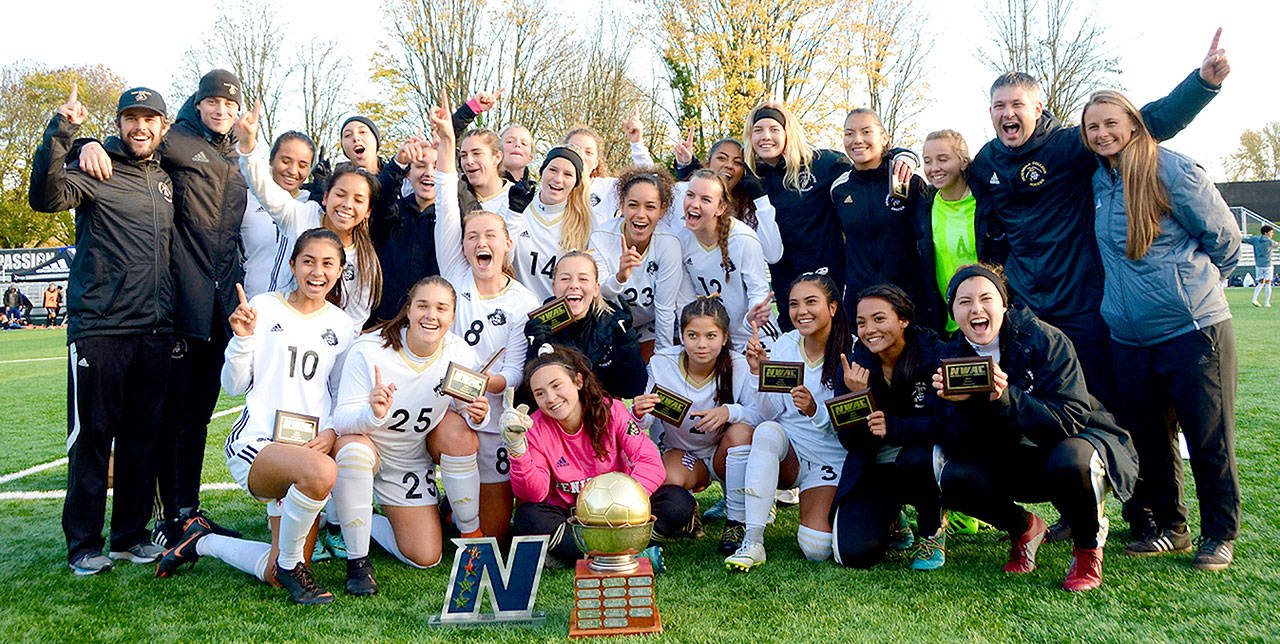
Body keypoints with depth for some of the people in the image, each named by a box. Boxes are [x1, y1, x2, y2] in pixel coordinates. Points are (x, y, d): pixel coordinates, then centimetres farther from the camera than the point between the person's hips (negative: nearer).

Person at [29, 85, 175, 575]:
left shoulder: (165, 180, 16)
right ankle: (84, 543, 12)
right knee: (92, 436, 1)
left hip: (156, 332, 5)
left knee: (144, 437, 10)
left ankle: (131, 535, 21)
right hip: (99, 328, -5)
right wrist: (60, 132, -30)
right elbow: (44, 197, -21)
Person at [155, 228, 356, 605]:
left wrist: (331, 431, -3)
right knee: (321, 473, -39)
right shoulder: (264, 309, 1)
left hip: (307, 446, 5)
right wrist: (243, 338, -14)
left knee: (276, 572, 0)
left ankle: (203, 542, 29)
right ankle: (291, 565, -12)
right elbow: (234, 386, 2)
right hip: (256, 442, -4)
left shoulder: (342, 326, 11)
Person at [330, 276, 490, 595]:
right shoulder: (368, 351, -26)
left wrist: (478, 416, -28)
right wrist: (373, 414, -49)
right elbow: (341, 421, -26)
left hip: (414, 459, 3)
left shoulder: (459, 354, -17)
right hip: (367, 448, -2)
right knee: (354, 450, -38)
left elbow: (468, 408, -3)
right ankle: (357, 560, -18)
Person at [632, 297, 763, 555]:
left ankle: (736, 521, -17)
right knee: (669, 480, -33)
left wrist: (730, 412, -42)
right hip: (678, 451, -1)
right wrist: (639, 413, -38)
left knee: (741, 431, -31)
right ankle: (686, 504, 7)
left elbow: (763, 415, -23)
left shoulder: (738, 366, -15)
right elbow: (645, 422, -13)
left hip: (723, 453, 1)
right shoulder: (662, 364, -14)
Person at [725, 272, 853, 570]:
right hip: (787, 449, 3)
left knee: (816, 550, -20)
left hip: (830, 458, -3)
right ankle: (752, 542, -29)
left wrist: (814, 410, -31)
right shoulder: (785, 344, 2)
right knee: (767, 431, -33)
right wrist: (757, 372, -15)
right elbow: (770, 413, 1)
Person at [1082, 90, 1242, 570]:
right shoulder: (1099, 180, 10)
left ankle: (1219, 534, 18)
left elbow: (1224, 238, -1)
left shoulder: (1171, 171, -8)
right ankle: (1168, 527, 27)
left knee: (1208, 437, 2)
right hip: (1129, 336, 6)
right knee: (1148, 436, 12)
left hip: (1193, 328, -6)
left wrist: (1190, 285, 7)